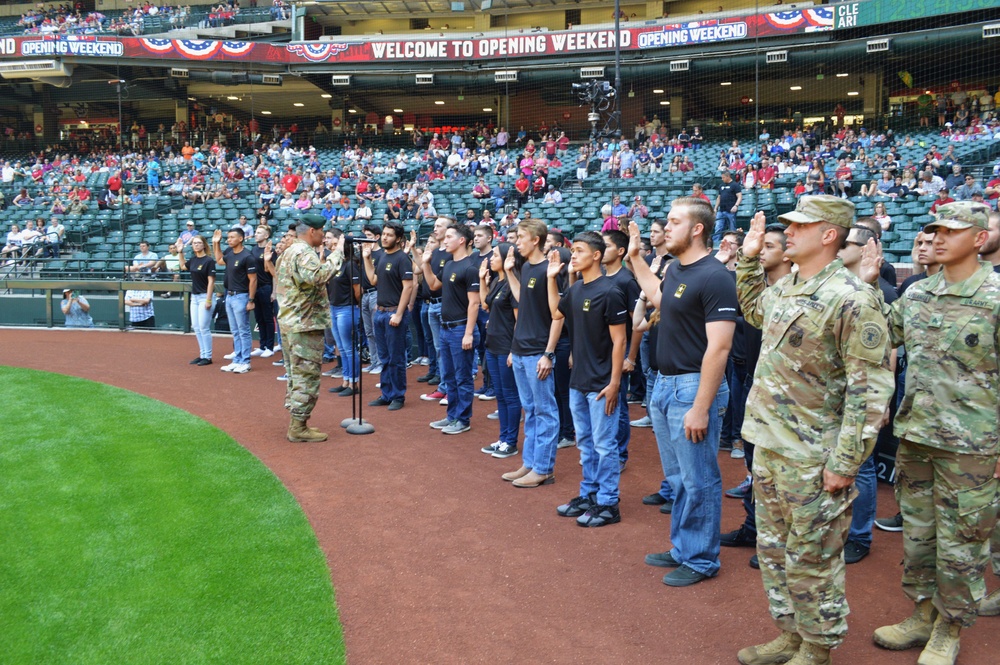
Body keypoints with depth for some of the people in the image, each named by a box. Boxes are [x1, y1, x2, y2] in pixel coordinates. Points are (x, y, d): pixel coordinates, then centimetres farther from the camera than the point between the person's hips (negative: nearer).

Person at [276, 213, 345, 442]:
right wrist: (337, 253, -26)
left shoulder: (288, 252, 18)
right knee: (307, 376, -5)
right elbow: (318, 276, -34)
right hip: (306, 323, -11)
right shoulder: (305, 253, -15)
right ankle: (299, 428, -2)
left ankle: (296, 424, 21)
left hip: (289, 322, 11)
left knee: (296, 374, 16)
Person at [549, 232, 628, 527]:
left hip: (601, 384, -8)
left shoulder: (609, 292, -16)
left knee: (604, 444, 2)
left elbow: (618, 340, -15)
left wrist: (614, 383, -17)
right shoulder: (575, 289, 6)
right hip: (578, 380, 8)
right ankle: (588, 495, 28)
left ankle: (608, 505, 11)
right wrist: (551, 278, 14)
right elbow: (556, 313, 24)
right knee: (585, 442, 17)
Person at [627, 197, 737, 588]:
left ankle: (701, 560, 19)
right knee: (677, 478, 19)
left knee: (698, 481, 4)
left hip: (694, 387, -9)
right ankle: (682, 548, 33)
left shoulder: (714, 277, -17)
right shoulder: (676, 269, 9)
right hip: (665, 384, 9)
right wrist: (635, 257, 29)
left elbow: (719, 347, -22)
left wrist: (701, 407, -24)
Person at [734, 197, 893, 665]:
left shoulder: (850, 299, -19)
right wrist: (748, 258, 21)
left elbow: (871, 388, -20)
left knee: (811, 559, 7)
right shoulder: (785, 287, 7)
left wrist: (844, 462, -20)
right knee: (774, 549, 19)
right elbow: (754, 309, 32)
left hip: (812, 459, -8)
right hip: (768, 446, 9)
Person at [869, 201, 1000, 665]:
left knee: (960, 541, 7)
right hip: (915, 435, 6)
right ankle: (922, 615, 34)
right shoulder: (916, 293, 6)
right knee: (916, 532, 17)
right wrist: (866, 285, 4)